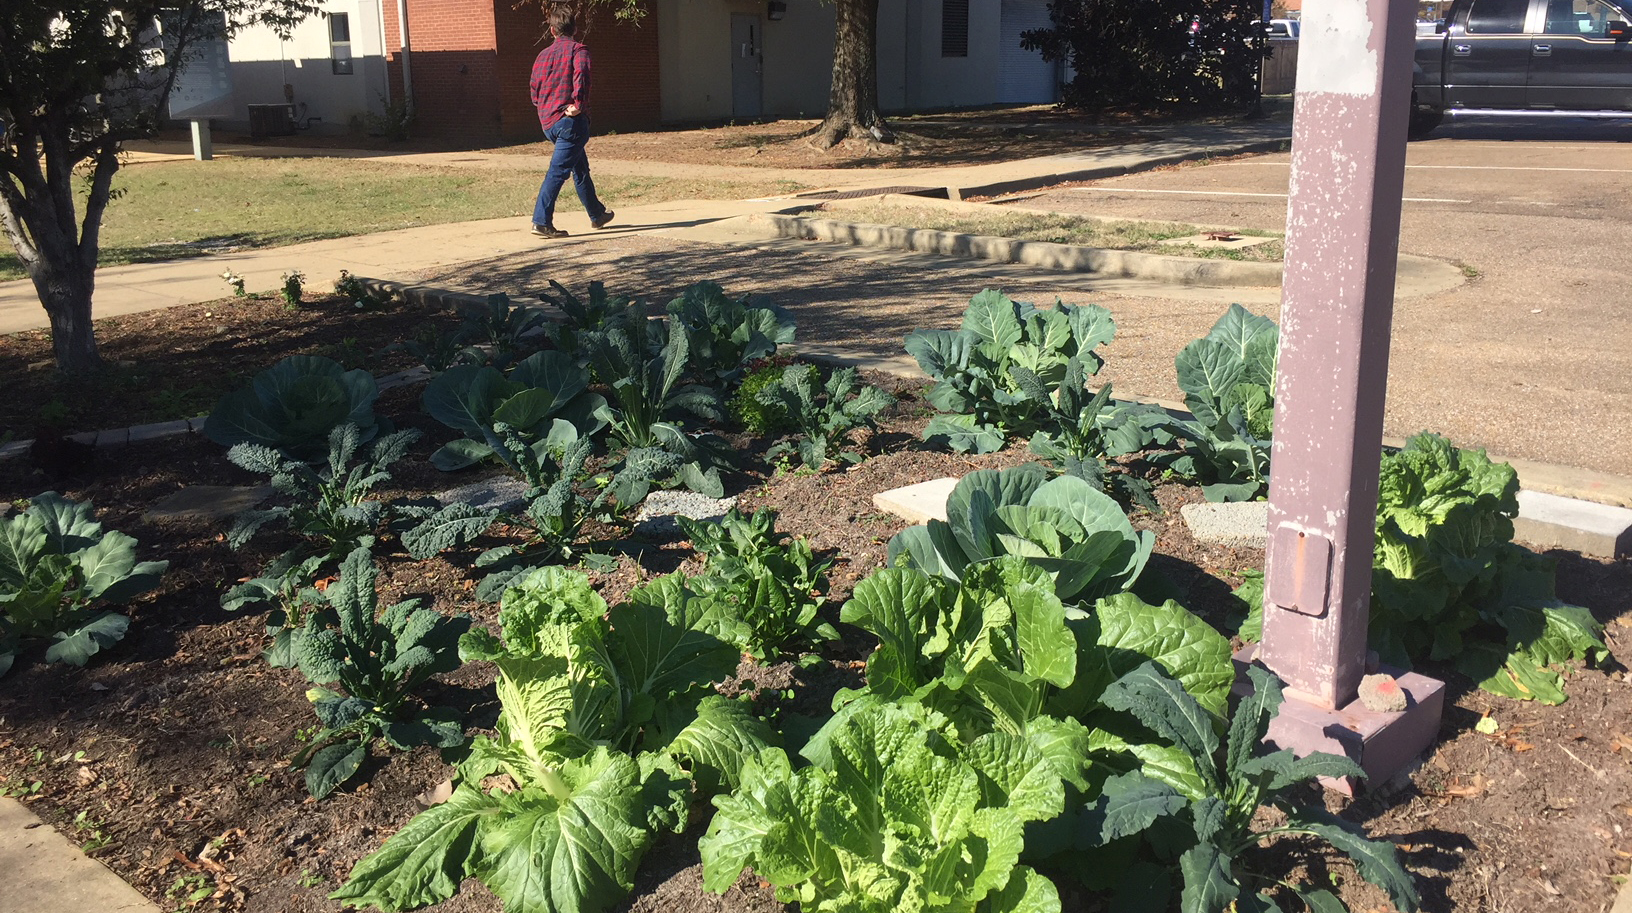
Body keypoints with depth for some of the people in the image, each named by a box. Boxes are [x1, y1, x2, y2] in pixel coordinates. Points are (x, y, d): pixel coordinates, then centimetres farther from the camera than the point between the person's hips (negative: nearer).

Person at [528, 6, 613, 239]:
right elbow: (580, 75, -22)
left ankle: (597, 215, 33)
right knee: (557, 171, -10)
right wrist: (578, 104, -20)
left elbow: (534, 92, 14)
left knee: (580, 168, 20)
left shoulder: (543, 55, 16)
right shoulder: (578, 49, -2)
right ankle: (541, 221, -17)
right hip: (571, 121, -7)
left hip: (548, 123, 7)